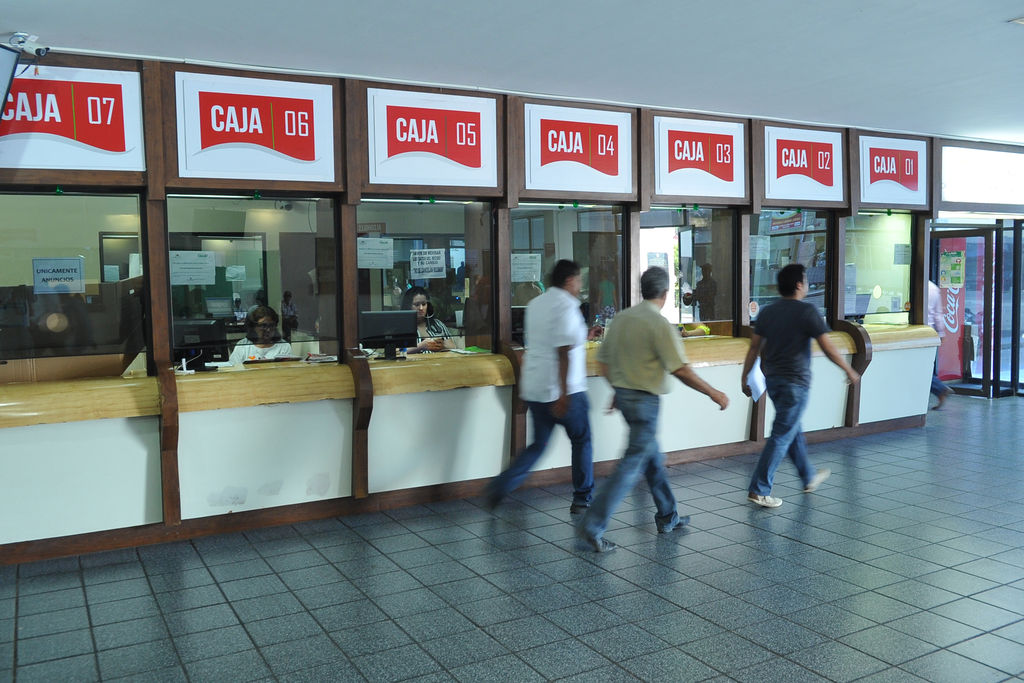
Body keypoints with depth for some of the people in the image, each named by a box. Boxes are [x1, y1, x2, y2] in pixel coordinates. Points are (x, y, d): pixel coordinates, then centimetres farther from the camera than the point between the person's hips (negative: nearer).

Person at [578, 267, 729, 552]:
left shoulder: (621, 318, 7)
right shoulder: (660, 325, -16)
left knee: (653, 458, 20)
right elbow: (681, 371, -20)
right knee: (631, 466, -4)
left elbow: (603, 363, 12)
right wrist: (715, 394, -10)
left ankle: (667, 517, 32)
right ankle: (593, 526, -7)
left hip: (624, 395, 8)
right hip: (645, 400, -8)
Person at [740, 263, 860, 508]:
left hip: (772, 380, 7)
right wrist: (849, 370, 1)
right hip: (795, 382, -7)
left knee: (794, 430, 21)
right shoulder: (807, 311, -13)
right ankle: (758, 490, -4)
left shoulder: (767, 312, 5)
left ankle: (809, 477, 39)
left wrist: (744, 377, 11)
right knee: (782, 436, -3)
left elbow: (754, 348, 5)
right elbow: (828, 348, -12)